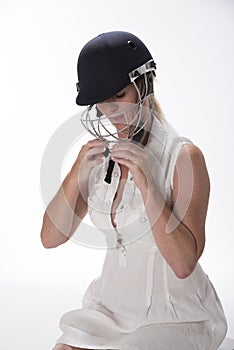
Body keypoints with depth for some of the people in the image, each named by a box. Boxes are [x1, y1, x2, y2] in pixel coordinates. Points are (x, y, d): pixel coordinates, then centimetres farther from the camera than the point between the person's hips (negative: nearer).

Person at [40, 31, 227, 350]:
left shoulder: (184, 156, -14)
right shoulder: (99, 153, 3)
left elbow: (184, 264, -21)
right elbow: (51, 238, -1)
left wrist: (145, 183, -26)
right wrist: (78, 174, -15)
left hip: (176, 317, -4)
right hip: (110, 308, 5)